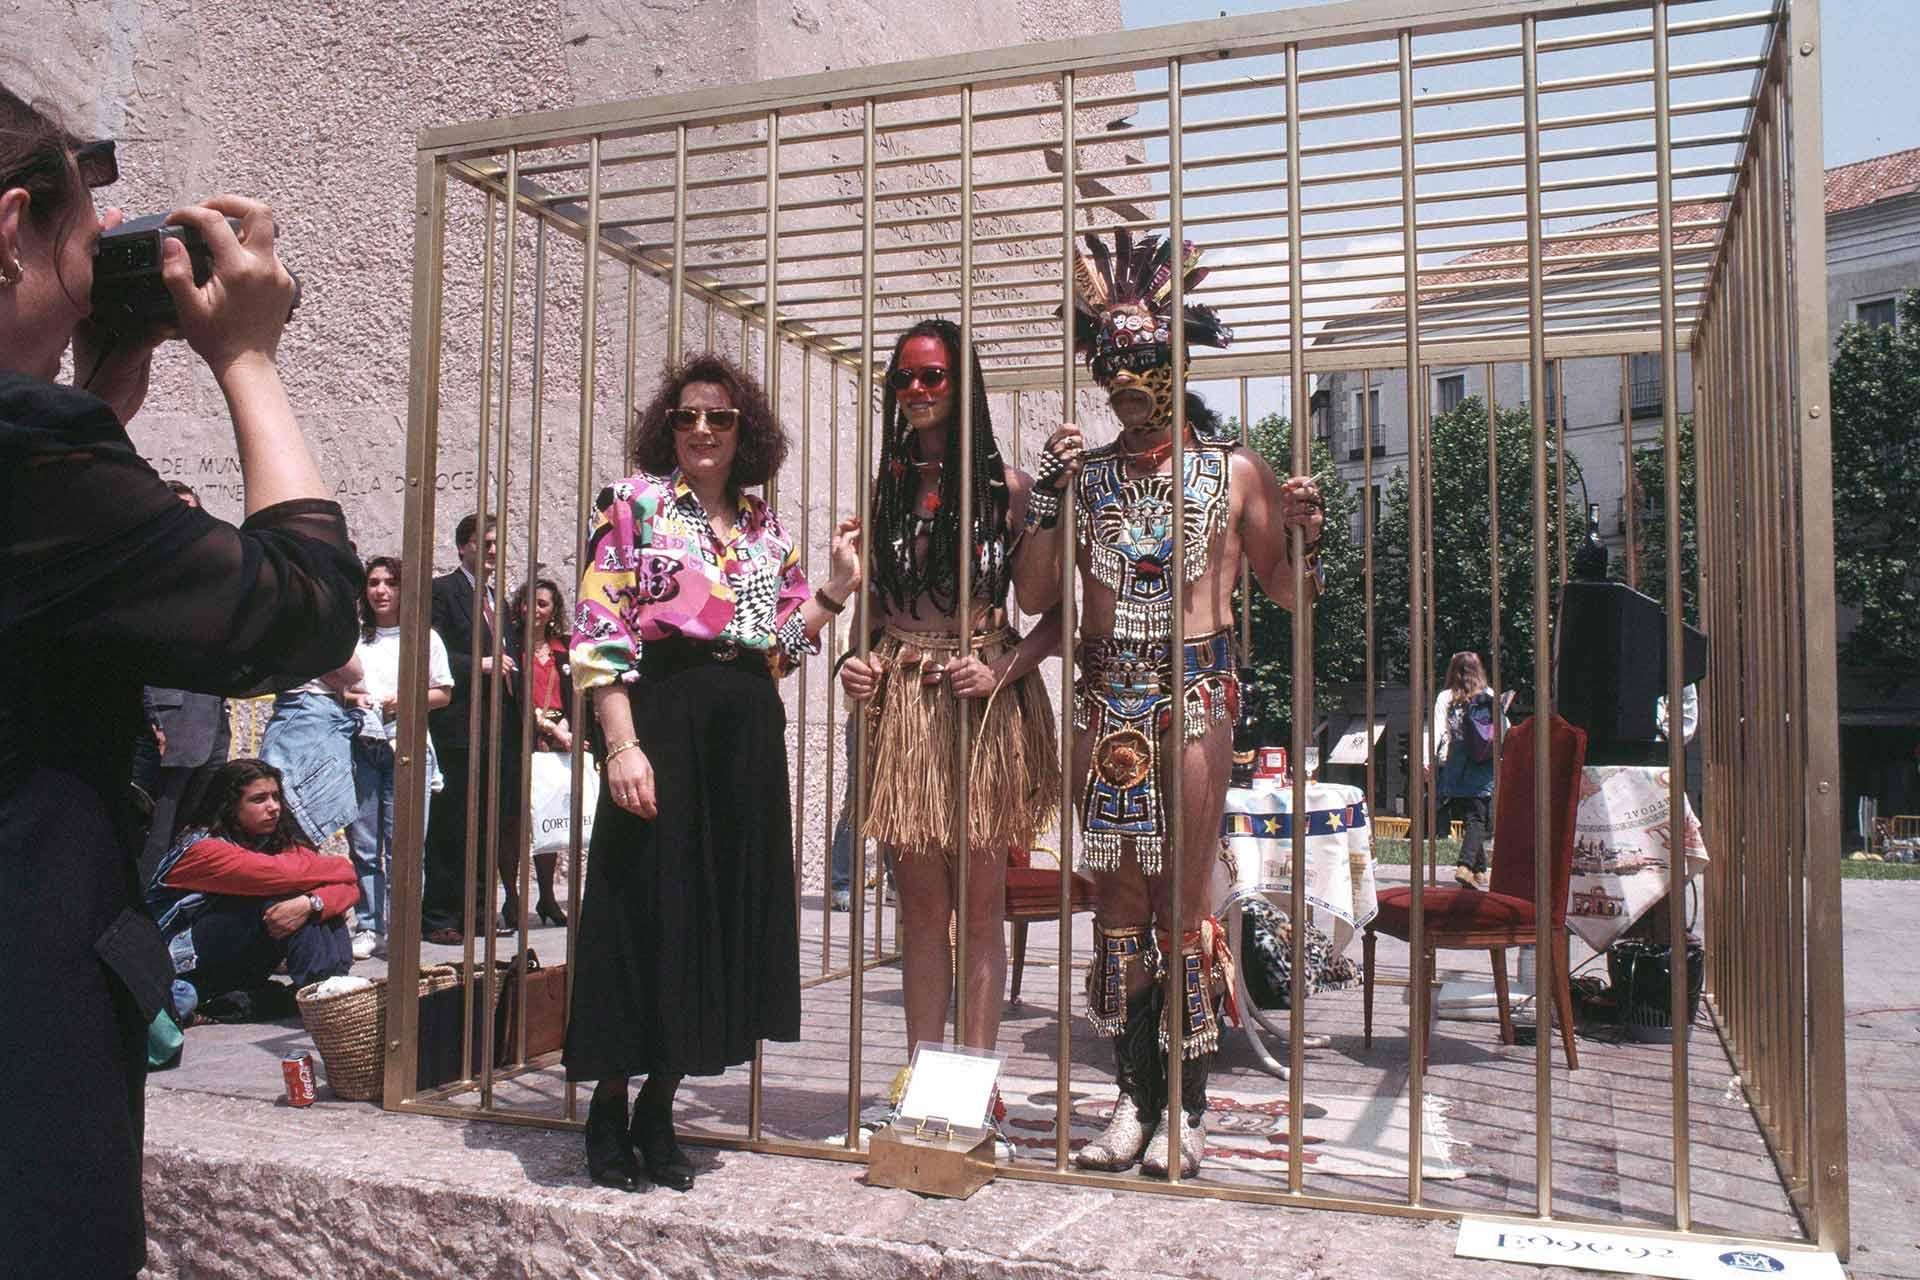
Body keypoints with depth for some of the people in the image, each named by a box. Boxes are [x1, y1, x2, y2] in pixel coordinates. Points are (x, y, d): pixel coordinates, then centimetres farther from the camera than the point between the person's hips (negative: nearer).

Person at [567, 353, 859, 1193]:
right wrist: (621, 744, -16)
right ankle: (608, 1111, 16)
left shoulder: (766, 528, 15)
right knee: (645, 906, 0)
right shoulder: (635, 502, 0)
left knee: (720, 910, 7)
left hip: (747, 733, 5)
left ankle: (658, 1113, 20)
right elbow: (599, 631, -8)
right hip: (662, 716, -5)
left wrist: (838, 587, 4)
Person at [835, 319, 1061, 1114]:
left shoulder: (1008, 487, 0)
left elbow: (1056, 613, -1)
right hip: (900, 705, 3)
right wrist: (855, 661, -2)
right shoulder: (882, 486, 11)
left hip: (985, 707, -3)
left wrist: (1004, 670, -16)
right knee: (921, 905, 8)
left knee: (981, 906, 3)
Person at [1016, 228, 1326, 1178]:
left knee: (1183, 904, -2)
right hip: (1106, 696, 3)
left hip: (1195, 692, -3)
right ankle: (1136, 1099, 16)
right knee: (1115, 901, 6)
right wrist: (1050, 493, -6)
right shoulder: (1084, 474, 10)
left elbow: (1284, 591, 9)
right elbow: (1033, 594, 3)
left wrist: (1300, 537, -11)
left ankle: (1186, 1106, 10)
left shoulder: (1234, 472, 5)